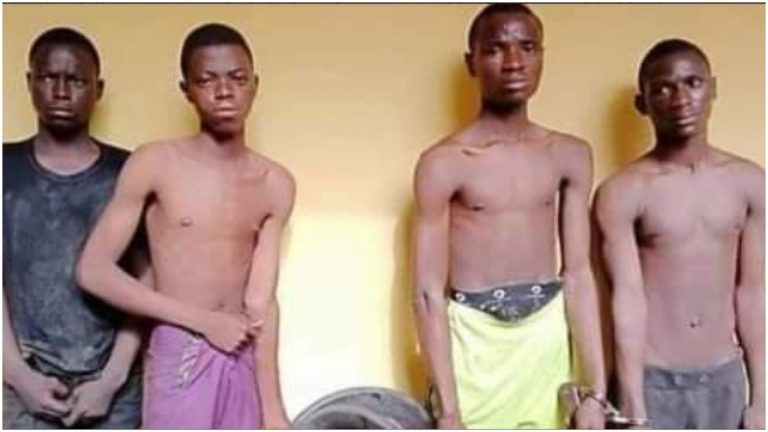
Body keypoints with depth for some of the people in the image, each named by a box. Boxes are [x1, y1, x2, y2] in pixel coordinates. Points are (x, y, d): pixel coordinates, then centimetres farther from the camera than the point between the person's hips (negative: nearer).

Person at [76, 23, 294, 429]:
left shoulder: (275, 184, 1)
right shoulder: (155, 165, -8)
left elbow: (261, 303, -1)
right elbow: (93, 270, -10)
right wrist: (204, 320, -13)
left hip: (242, 361, 4)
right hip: (179, 361, -4)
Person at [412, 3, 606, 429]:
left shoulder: (570, 156, 4)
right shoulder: (443, 163, -8)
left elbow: (578, 275, 4)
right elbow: (429, 293, -9)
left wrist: (596, 391, 0)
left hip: (551, 341, 4)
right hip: (475, 341, -3)